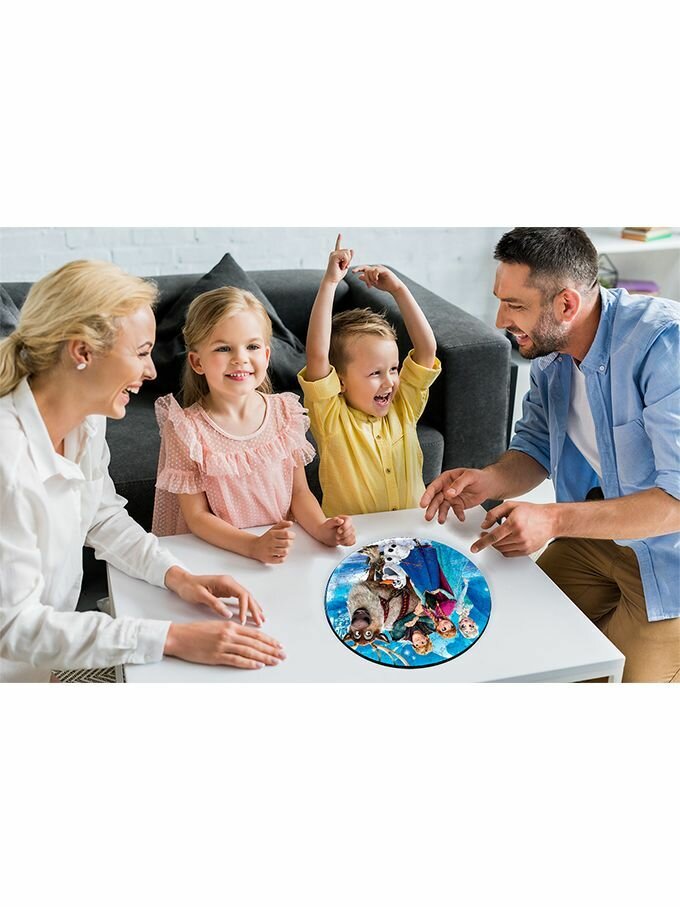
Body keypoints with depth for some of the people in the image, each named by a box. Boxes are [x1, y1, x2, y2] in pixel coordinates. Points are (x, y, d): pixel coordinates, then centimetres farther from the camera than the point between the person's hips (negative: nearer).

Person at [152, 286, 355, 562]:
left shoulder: (285, 412, 2)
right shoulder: (186, 428, -8)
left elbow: (299, 491, 7)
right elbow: (196, 516, -7)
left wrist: (321, 529, -12)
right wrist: (253, 546, -21)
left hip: (285, 548, 3)